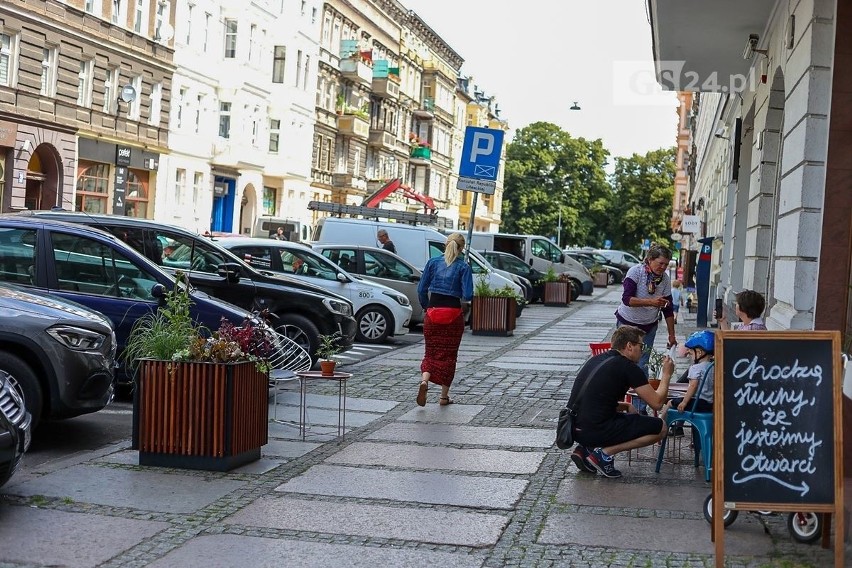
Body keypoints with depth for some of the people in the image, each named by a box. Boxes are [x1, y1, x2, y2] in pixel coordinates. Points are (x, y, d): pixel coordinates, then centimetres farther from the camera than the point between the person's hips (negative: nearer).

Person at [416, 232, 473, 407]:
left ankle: (424, 380, -17)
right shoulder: (463, 267, -4)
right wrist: (462, 303, 9)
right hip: (453, 314, -2)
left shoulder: (433, 262, 3)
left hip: (433, 312, 2)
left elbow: (421, 289, 1)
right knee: (448, 354, 10)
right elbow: (468, 296, -12)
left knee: (431, 352, 11)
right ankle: (444, 397, 14)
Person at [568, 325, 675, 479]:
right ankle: (606, 452, -5)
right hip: (595, 430, -8)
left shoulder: (596, 360, 17)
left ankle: (586, 448, 13)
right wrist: (666, 374, 12)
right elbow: (657, 403, -3)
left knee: (629, 410, 32)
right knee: (660, 427, 3)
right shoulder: (629, 368, -6)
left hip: (573, 429, 8)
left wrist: (624, 405, 20)